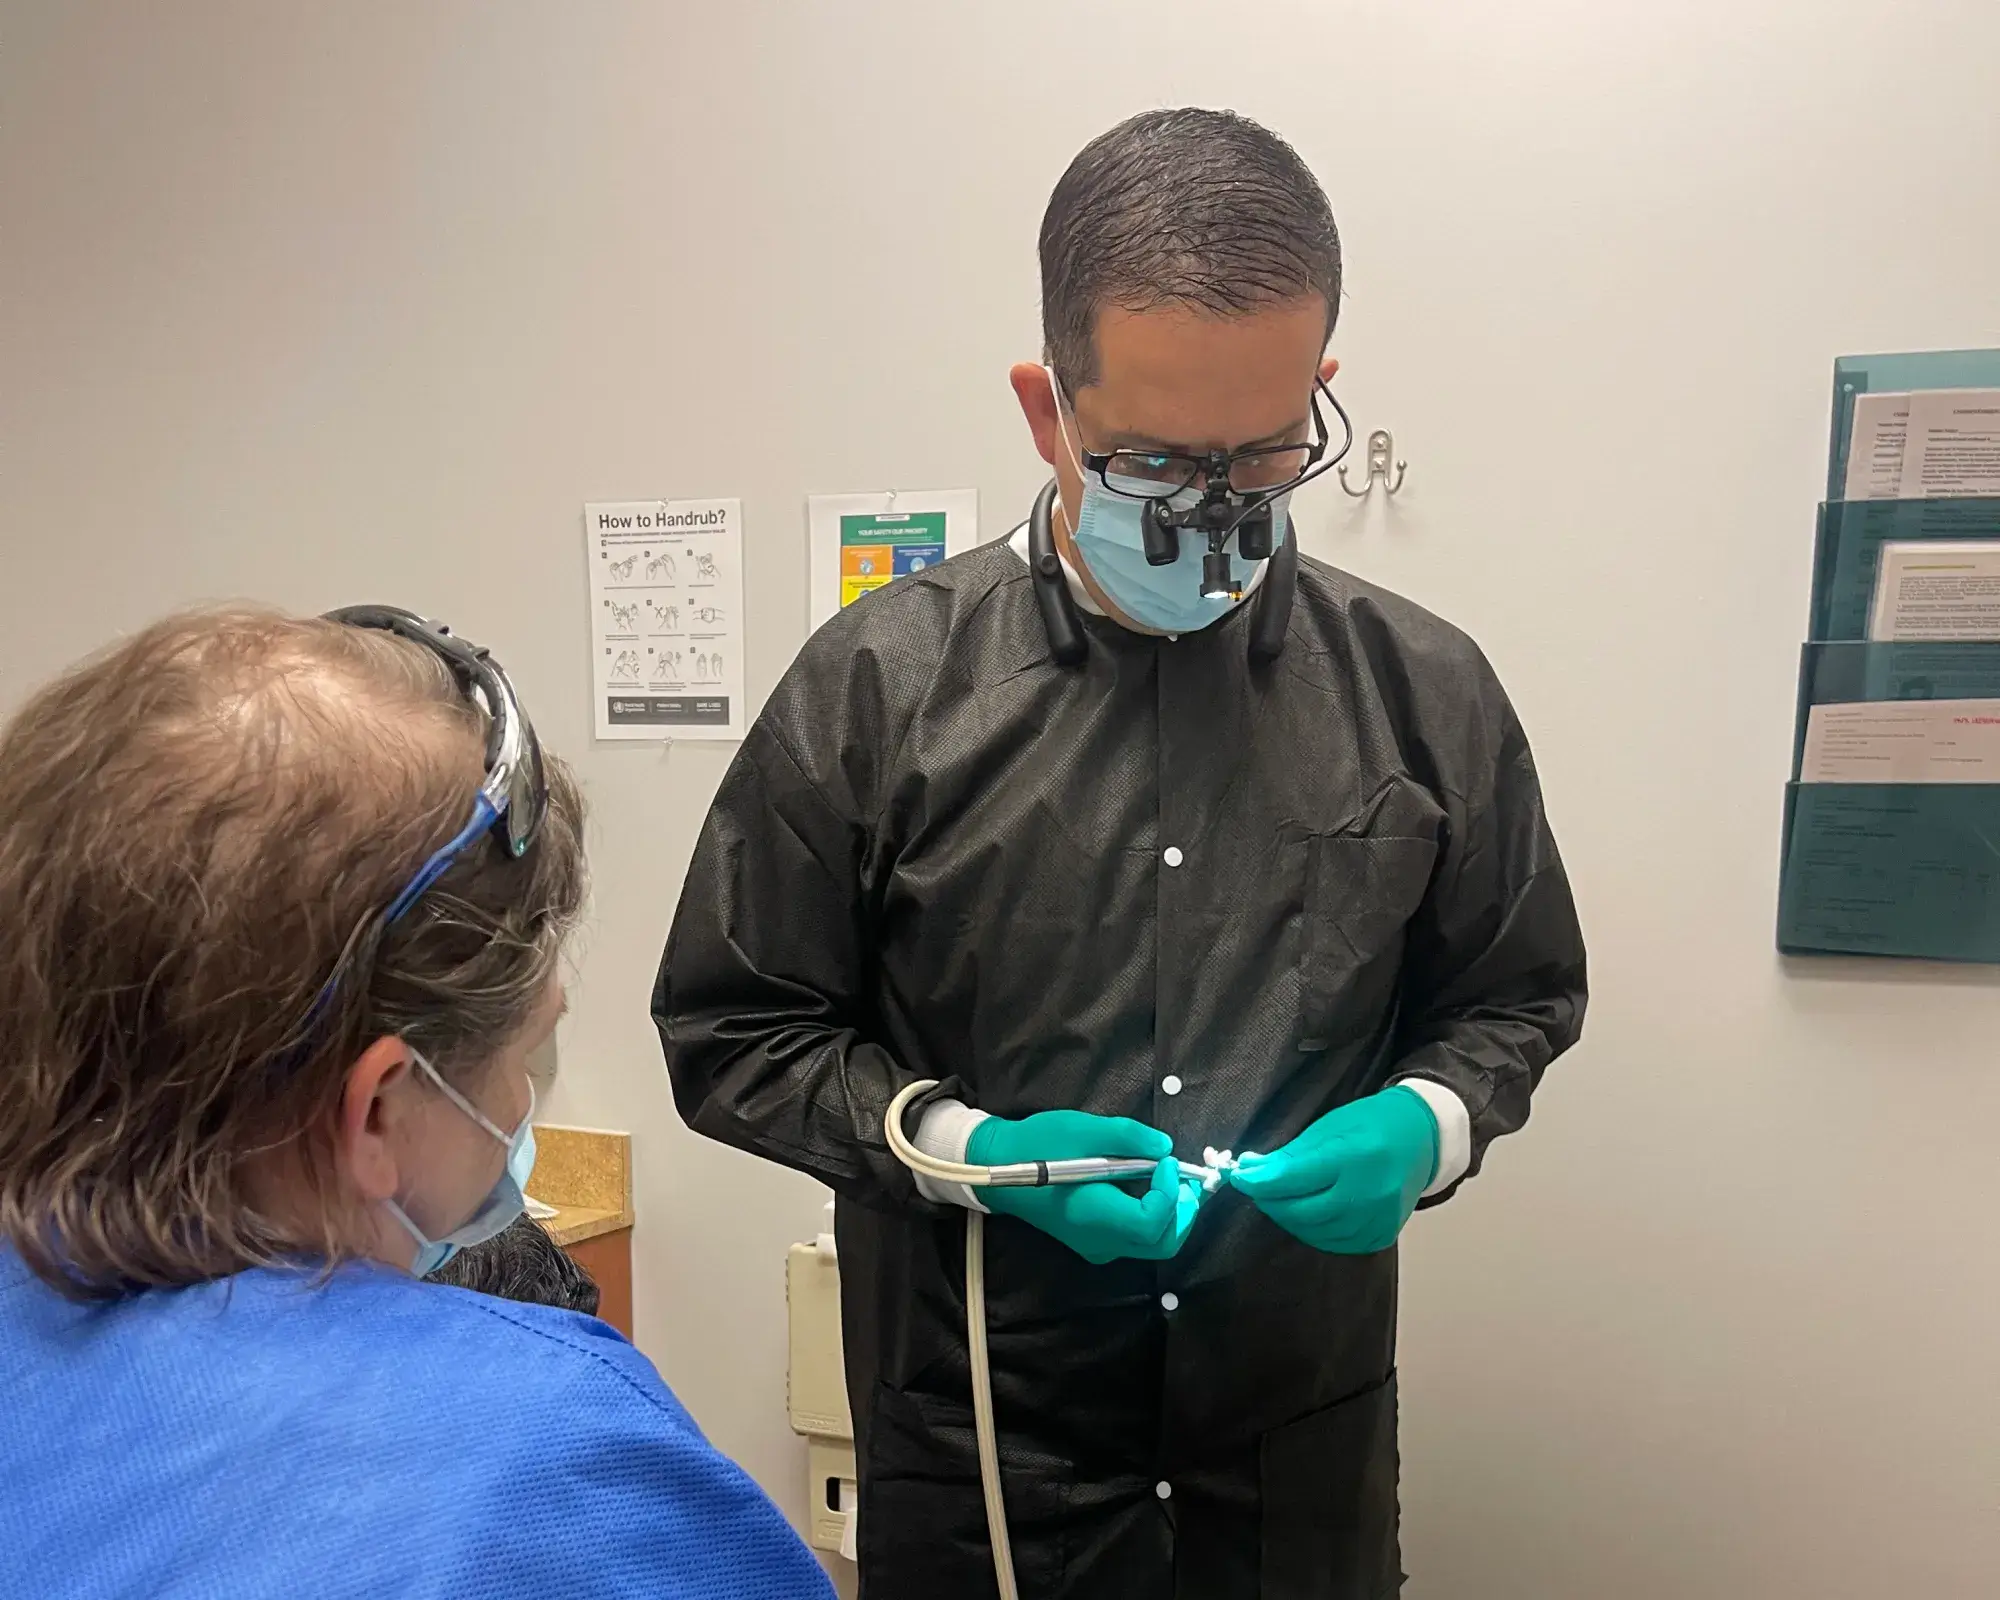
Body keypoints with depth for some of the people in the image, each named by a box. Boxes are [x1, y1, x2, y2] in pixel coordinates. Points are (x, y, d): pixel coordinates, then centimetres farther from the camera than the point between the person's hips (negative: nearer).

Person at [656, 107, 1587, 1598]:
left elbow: (1515, 997, 8)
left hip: (1307, 1440, 2)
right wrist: (972, 1149, -17)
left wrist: (1425, 1124, -12)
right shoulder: (879, 686, -12)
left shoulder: (1425, 691, -5)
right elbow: (733, 1035, -5)